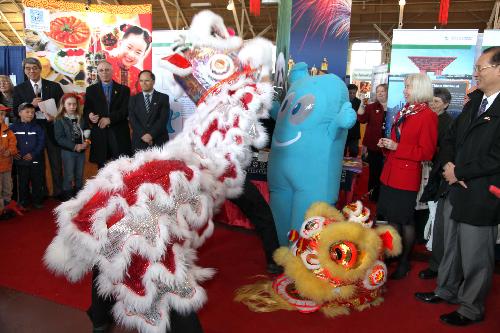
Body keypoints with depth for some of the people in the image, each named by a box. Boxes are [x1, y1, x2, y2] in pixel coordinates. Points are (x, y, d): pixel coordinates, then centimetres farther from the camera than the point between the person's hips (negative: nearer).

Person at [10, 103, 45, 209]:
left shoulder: (37, 127, 1)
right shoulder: (14, 127, 1)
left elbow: (41, 142, -4)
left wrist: (33, 154, -13)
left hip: (35, 160, 0)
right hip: (20, 160, 0)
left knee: (37, 182, 6)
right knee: (23, 183, 9)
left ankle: (37, 201, 18)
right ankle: (23, 202, 21)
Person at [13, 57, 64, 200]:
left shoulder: (54, 86, 3)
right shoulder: (19, 89, 4)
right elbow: (16, 112, 1)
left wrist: (54, 117, -15)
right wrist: (31, 105, -15)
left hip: (52, 128, -1)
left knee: (56, 162, 4)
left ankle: (58, 192, 16)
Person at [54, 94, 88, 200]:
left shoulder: (80, 118, 9)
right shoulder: (60, 120, -5)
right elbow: (59, 138, -12)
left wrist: (85, 143, -9)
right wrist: (74, 146, -18)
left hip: (81, 151, 4)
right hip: (68, 151, -4)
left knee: (79, 176, 12)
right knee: (69, 177, 0)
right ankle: (68, 197, 10)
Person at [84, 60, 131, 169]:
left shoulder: (123, 89, 10)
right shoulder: (91, 90, 15)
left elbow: (126, 110, -2)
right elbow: (86, 109, 7)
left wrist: (110, 119, -16)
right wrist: (89, 115, -17)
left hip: (119, 134, -1)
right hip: (99, 133, 1)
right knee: (102, 167, 2)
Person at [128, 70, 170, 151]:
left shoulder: (163, 97, 6)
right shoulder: (134, 99, 13)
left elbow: (163, 119, -5)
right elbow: (132, 119, 2)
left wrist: (152, 134, -15)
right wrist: (143, 134, -13)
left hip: (159, 141, -1)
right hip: (139, 141, 2)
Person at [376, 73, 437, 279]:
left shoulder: (427, 116, -11)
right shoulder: (403, 112, 12)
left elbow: (427, 152, -14)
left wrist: (397, 147, -18)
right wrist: (386, 144, 4)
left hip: (407, 176, -7)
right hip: (390, 173, 7)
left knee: (406, 221, 6)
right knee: (391, 218, 14)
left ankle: (404, 262, 22)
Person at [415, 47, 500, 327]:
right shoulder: (475, 100, 9)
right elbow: (451, 136, 14)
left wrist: (459, 172, -14)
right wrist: (449, 164, -3)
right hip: (456, 189, 8)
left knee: (475, 256, 8)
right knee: (452, 247, 21)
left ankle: (471, 309, 27)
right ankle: (447, 291, 41)